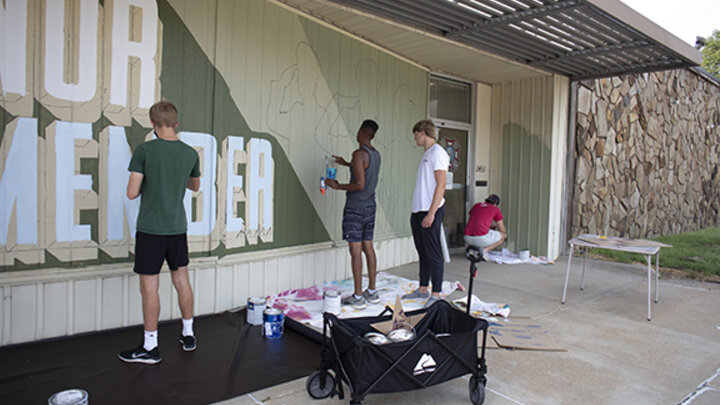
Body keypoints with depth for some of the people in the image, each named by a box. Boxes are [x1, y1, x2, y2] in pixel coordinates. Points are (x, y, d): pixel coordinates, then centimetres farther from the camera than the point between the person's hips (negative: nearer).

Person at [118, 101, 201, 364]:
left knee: (149, 288, 3)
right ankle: (188, 336, 27)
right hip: (178, 227, 5)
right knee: (182, 281, 15)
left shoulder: (145, 150, -11)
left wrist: (147, 183, 8)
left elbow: (132, 193, -12)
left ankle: (150, 348, 12)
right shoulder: (190, 153, 2)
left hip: (151, 229, -5)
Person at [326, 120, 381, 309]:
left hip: (355, 208, -8)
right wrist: (346, 163, 41)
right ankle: (372, 292, 20)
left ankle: (358, 297, -1)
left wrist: (338, 186, -10)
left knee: (355, 250, -5)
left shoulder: (359, 154, -16)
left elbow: (360, 184, -22)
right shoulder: (376, 154, 10)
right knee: (368, 247, 12)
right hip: (370, 206, 8)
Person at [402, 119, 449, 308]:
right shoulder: (427, 154, 19)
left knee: (433, 254, -4)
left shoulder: (437, 153, -11)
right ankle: (423, 289, 25)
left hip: (430, 212, -10)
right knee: (423, 252, 15)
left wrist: (431, 213, -22)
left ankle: (436, 294, 3)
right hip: (418, 211, 10)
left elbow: (441, 184, -18)